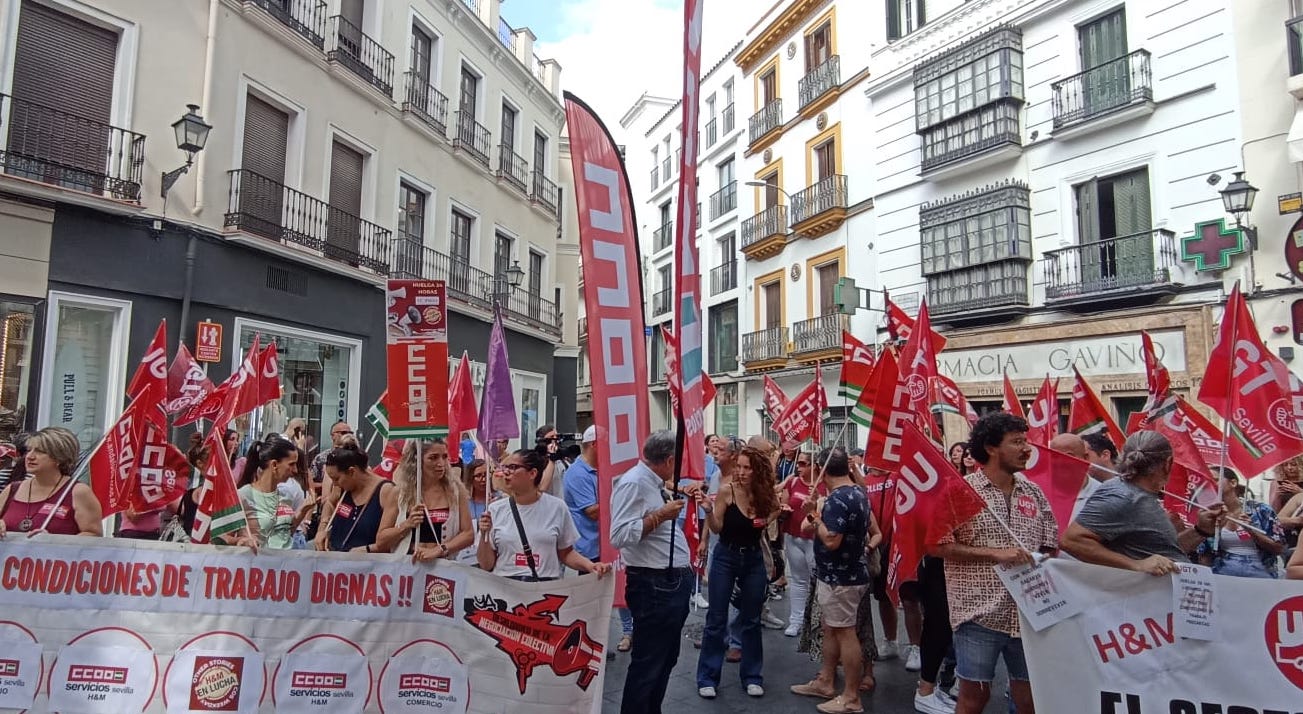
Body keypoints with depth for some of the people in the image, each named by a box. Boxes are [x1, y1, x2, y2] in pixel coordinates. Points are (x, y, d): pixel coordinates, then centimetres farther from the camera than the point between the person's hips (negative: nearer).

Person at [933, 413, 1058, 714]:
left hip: (1028, 613, 5)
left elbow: (1051, 546, 15)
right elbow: (937, 546, -13)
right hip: (979, 612, -5)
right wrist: (994, 554, -18)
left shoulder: (1034, 493, 9)